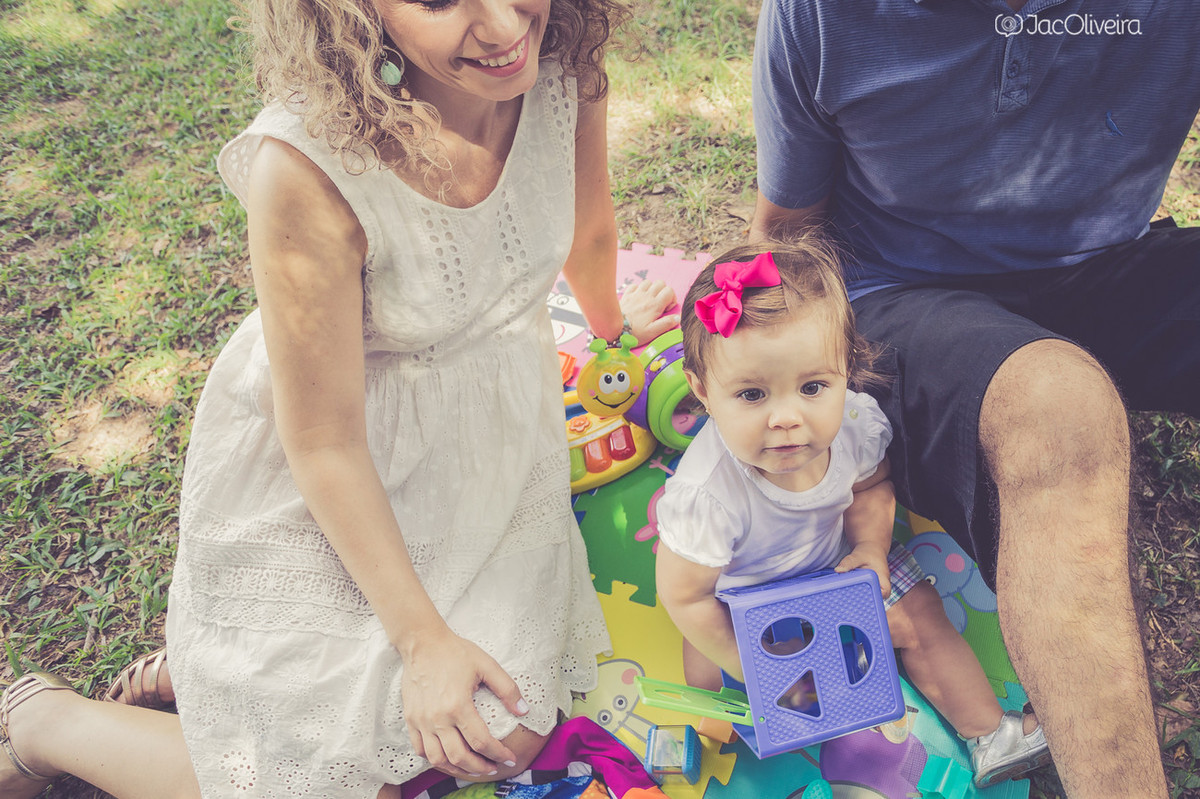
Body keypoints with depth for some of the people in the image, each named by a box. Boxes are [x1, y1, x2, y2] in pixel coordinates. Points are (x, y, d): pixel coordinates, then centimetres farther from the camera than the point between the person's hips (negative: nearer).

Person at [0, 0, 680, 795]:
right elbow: (324, 442, -22)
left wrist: (611, 322, 26)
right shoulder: (306, 166, -33)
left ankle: (221, 657, 23)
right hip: (318, 485, -5)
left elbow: (587, 225, 6)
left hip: (487, 429, 6)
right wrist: (421, 637, -15)